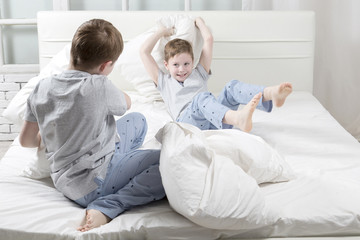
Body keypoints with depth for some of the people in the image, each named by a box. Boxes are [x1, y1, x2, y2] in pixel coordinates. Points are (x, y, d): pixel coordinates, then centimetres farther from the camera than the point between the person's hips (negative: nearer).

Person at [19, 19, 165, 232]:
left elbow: (26, 140, 5)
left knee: (138, 120, 20)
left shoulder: (43, 88, -4)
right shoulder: (99, 87, -22)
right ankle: (106, 207, -14)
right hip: (91, 186, -8)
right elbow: (126, 103, 2)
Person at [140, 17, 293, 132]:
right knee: (202, 97, -35)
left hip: (215, 121, 4)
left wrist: (199, 22, 43)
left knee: (232, 87, -19)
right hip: (187, 120, -4)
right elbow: (144, 52, 22)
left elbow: (208, 40, 30)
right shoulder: (163, 81, 26)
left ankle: (272, 93, -48)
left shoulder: (198, 74, 32)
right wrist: (161, 32, 34)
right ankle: (238, 119, -66)